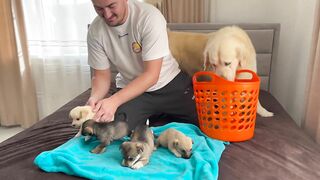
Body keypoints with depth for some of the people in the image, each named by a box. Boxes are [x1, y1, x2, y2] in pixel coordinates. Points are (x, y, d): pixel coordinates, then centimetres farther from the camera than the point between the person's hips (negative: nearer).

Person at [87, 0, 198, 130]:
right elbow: (101, 75, -3)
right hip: (129, 89, 2)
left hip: (170, 84, -2)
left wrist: (114, 101, -36)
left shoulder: (149, 17, -24)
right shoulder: (95, 31, -12)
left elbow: (151, 74, -27)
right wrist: (94, 98, -25)